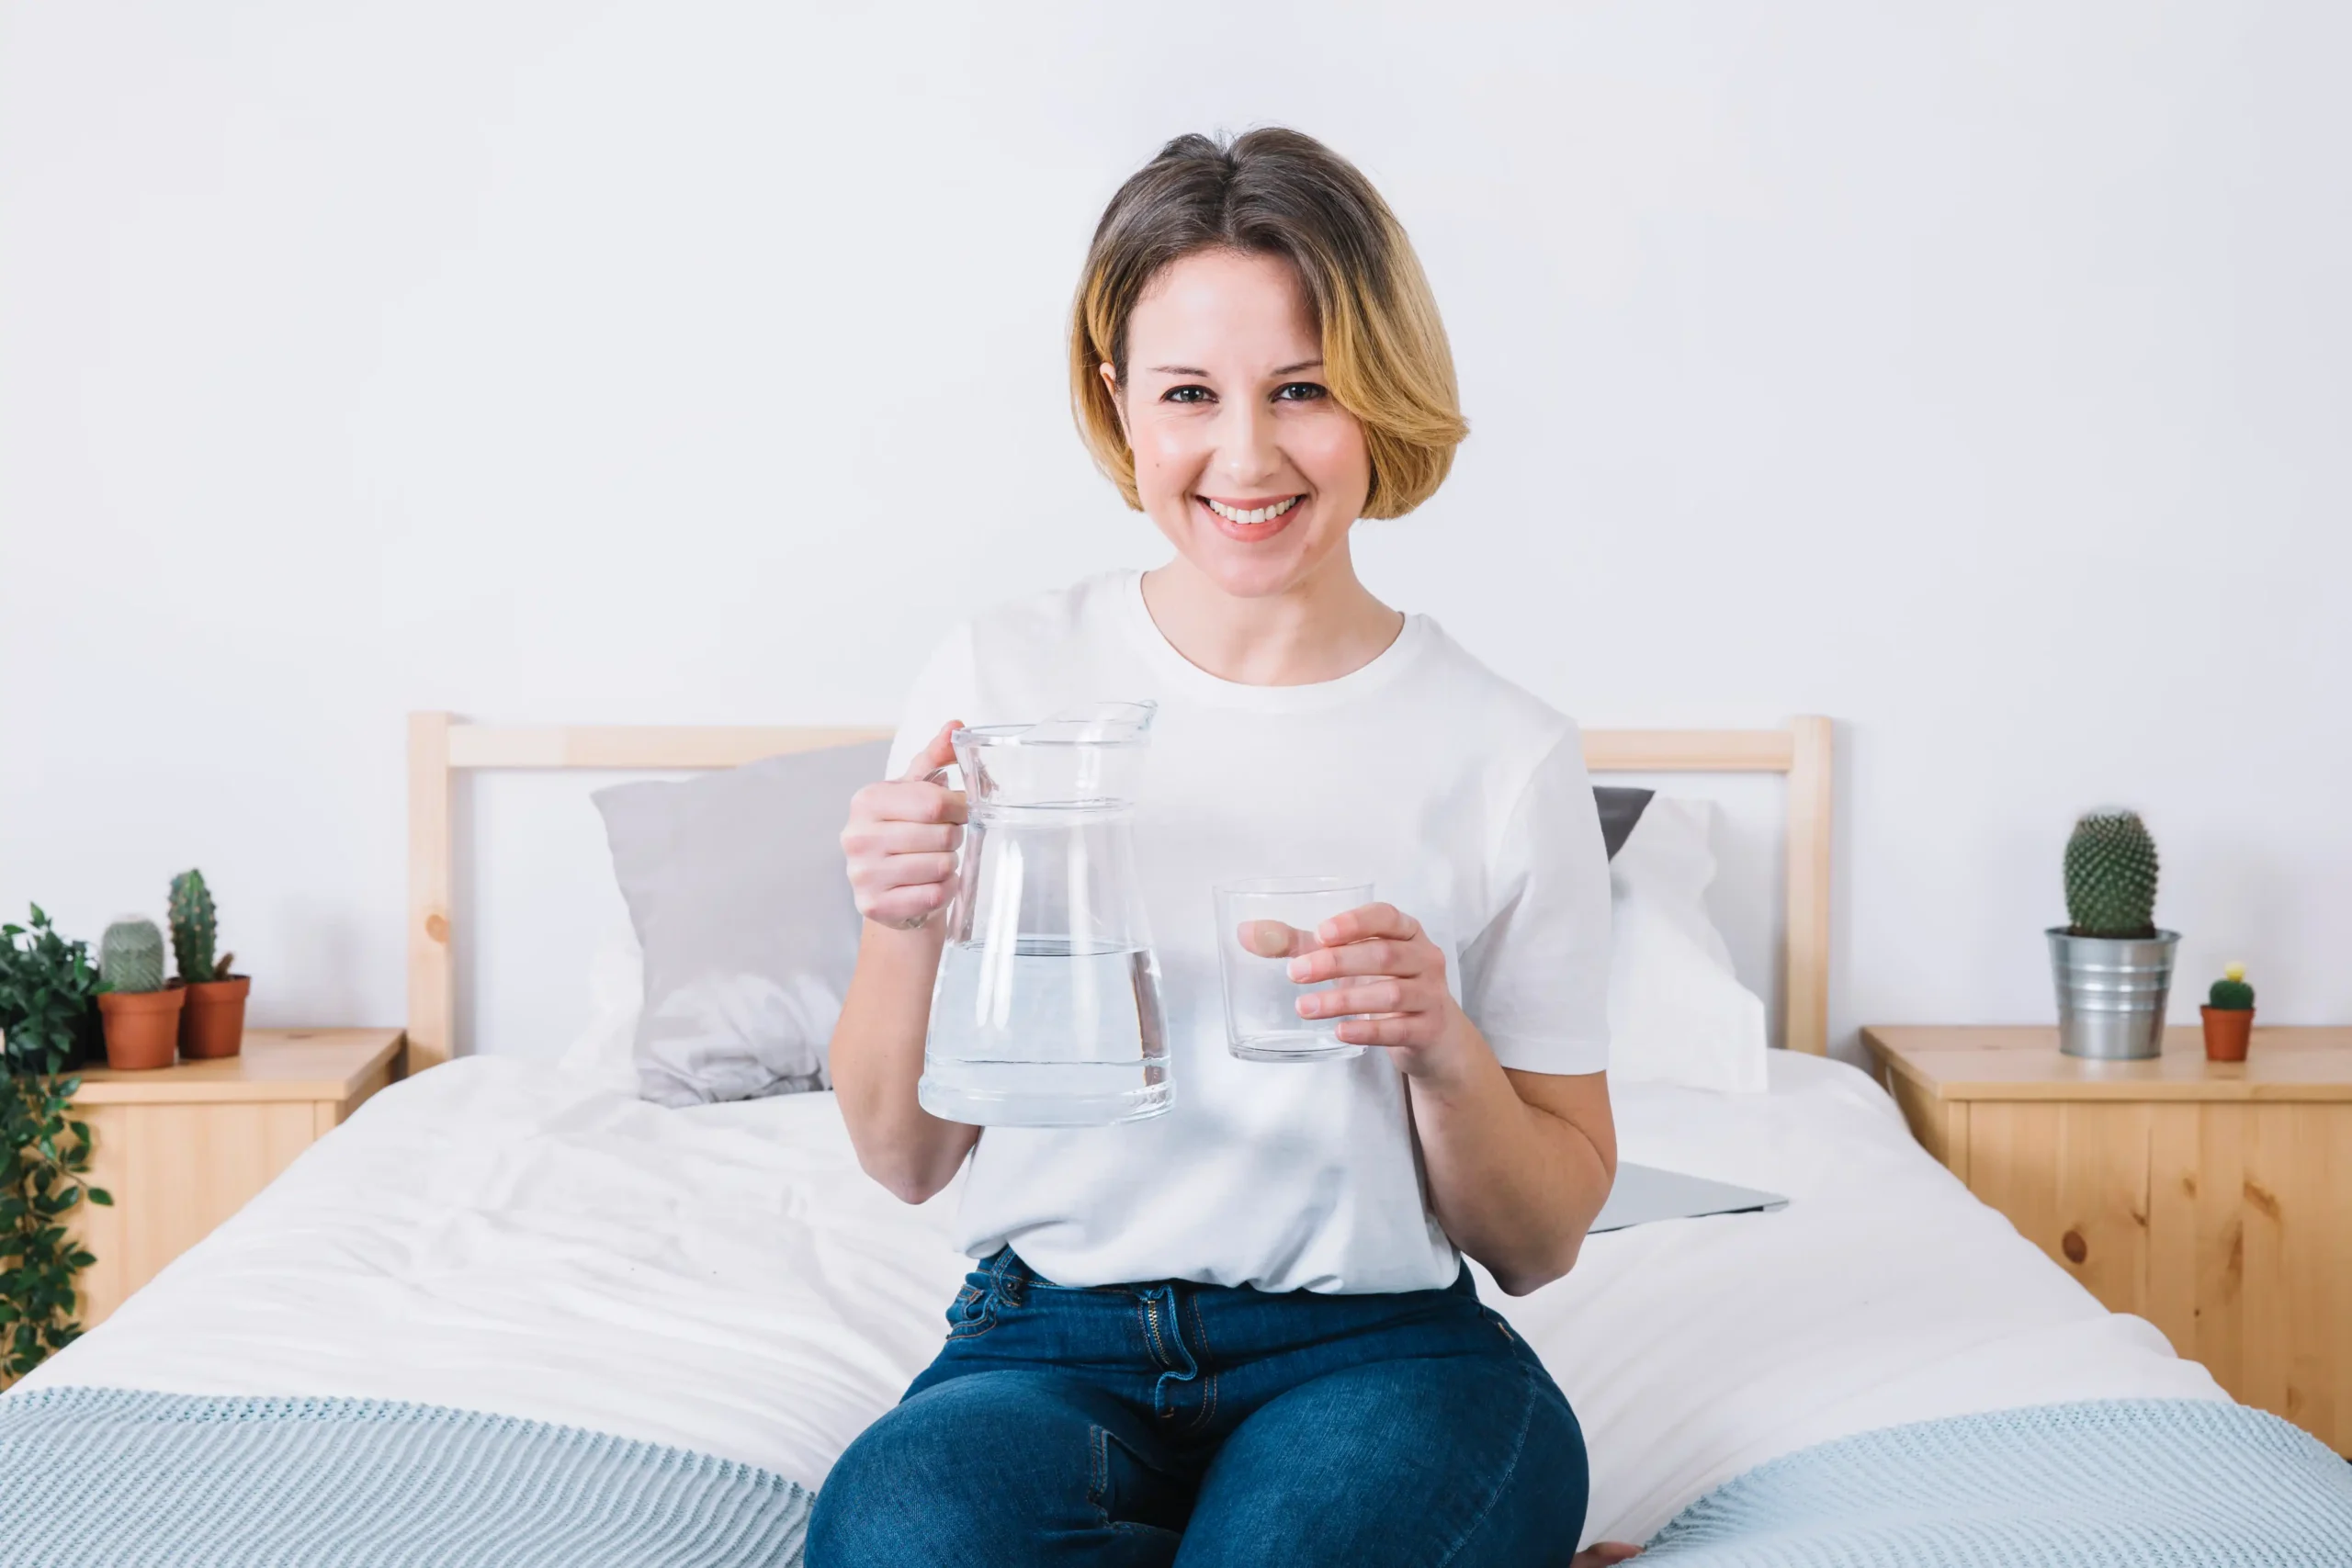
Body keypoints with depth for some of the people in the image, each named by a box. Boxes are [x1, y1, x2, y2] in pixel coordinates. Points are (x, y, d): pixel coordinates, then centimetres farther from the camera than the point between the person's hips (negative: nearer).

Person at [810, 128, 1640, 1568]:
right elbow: (906, 1160, 6)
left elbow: (1543, 1245, 5)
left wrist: (1443, 1047, -15)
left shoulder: (1506, 756, -1)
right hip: (1054, 1337, 2)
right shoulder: (1003, 680, 1)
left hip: (1373, 1347, -2)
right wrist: (904, 933, -14)